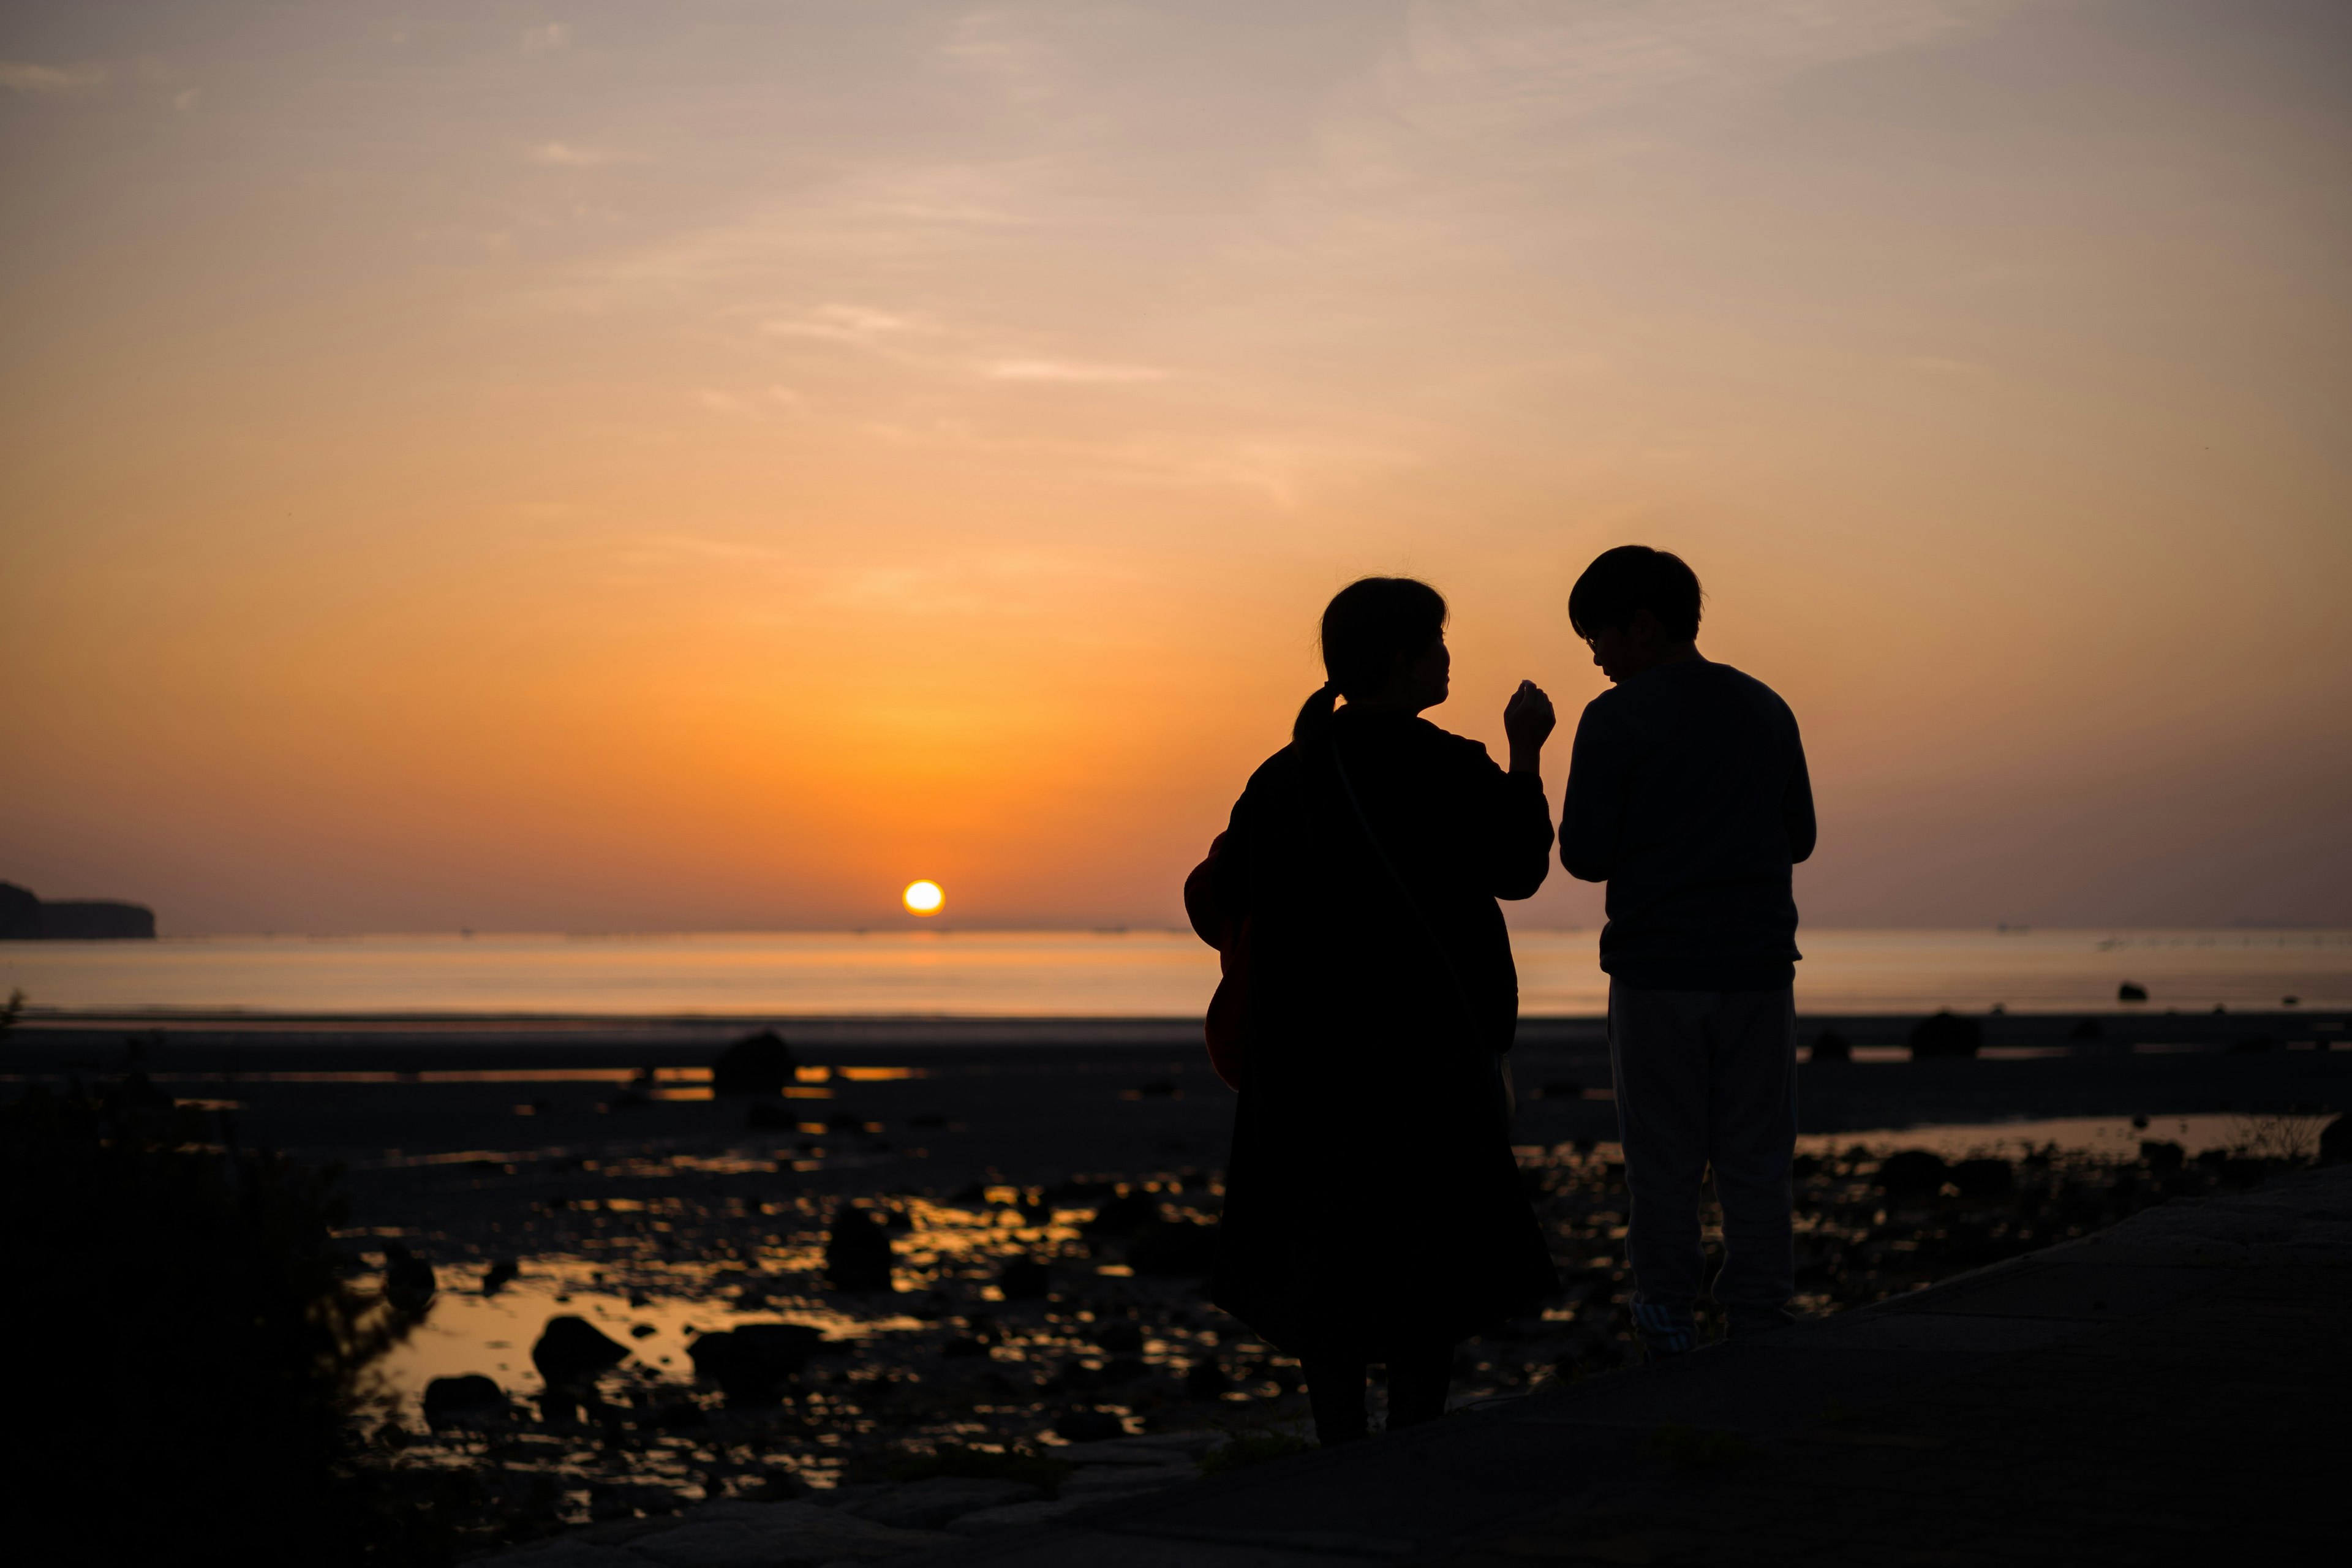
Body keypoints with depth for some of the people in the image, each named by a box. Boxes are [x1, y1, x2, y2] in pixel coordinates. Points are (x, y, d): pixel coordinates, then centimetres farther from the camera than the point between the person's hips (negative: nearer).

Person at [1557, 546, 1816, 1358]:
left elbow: (1585, 857, -7)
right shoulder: (1767, 711, 9)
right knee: (1756, 1167, 6)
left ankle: (1671, 1342, 3)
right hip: (1757, 969, 4)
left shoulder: (1616, 719, -6)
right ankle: (1759, 1337, 7)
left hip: (1655, 970, -4)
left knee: (1664, 1170, 2)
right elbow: (1798, 838, 15)